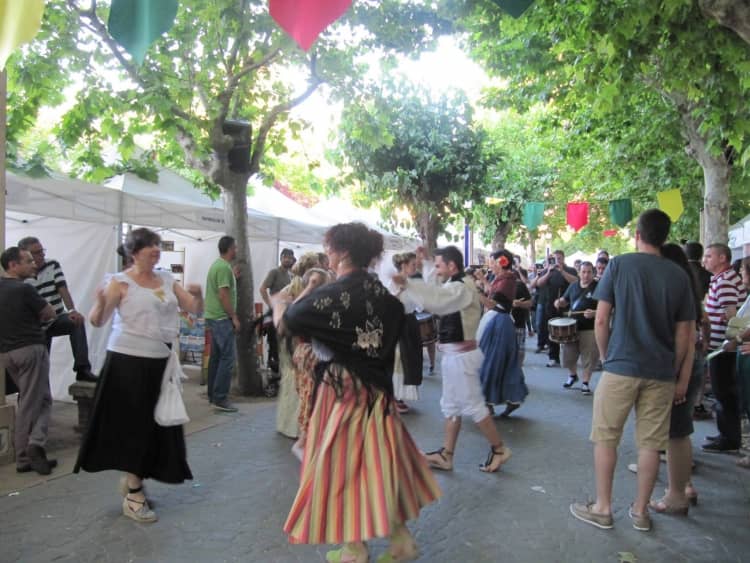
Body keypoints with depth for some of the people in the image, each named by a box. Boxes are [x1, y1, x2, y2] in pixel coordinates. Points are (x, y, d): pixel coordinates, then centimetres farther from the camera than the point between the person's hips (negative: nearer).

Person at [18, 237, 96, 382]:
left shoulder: (53, 265, -3)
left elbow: (63, 290, -12)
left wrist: (72, 310, -29)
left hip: (57, 318, 0)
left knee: (77, 322, -32)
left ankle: (82, 369, -37)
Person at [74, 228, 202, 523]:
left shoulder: (167, 279, 8)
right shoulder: (120, 282, -8)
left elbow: (195, 308, 7)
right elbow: (98, 321, -13)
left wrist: (197, 294, -13)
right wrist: (101, 303, -33)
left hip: (160, 360, 6)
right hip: (128, 360, -6)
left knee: (157, 423, 13)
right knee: (133, 424, 1)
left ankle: (133, 479, 35)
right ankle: (133, 496, 14)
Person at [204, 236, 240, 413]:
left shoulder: (216, 264, 15)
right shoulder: (224, 267, -16)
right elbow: (223, 295, -21)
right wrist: (234, 317, -16)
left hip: (213, 316, 10)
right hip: (222, 318, -10)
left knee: (216, 357, 14)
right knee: (227, 358, -9)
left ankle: (213, 395, 20)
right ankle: (220, 399, -8)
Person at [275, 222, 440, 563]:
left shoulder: (332, 295, -18)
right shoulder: (381, 291, 2)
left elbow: (284, 322, -12)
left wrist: (279, 303, 13)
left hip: (342, 388, -7)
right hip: (377, 387, 7)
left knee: (343, 463, 7)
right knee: (380, 459, 17)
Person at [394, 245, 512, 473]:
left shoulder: (461, 288, -21)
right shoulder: (456, 286, 13)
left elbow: (435, 299, -37)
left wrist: (406, 284, -43)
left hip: (461, 355, -10)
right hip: (453, 354, 11)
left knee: (473, 405, 1)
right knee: (450, 406, 14)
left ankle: (499, 449, 17)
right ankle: (446, 455, 22)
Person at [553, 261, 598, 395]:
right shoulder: (573, 286, 8)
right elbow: (566, 300, 20)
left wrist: (594, 313, -29)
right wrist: (560, 302, -4)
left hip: (590, 328, -4)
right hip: (572, 326, 4)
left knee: (588, 357, 3)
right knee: (568, 354, 10)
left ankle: (585, 382, 20)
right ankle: (573, 375, 36)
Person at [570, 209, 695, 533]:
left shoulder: (619, 265, -4)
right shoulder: (679, 275, 4)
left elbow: (601, 320, -6)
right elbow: (684, 336, 5)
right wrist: (678, 378, 13)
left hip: (621, 366, -3)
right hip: (661, 372, 3)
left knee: (605, 438, 9)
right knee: (650, 443, 11)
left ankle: (602, 508, 17)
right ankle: (640, 511, 22)